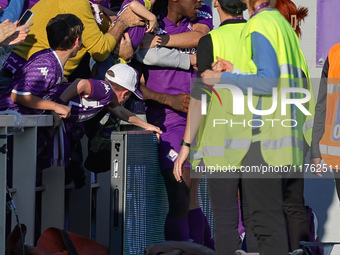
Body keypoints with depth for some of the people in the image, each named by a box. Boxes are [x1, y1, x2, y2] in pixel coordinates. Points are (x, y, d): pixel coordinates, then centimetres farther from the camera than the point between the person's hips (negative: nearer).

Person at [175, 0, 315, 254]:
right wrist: (236, 72, 11)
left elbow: (268, 82, -18)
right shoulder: (284, 25, 16)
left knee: (266, 218, -8)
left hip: (262, 137, -9)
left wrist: (222, 78, -9)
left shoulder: (260, 25, -10)